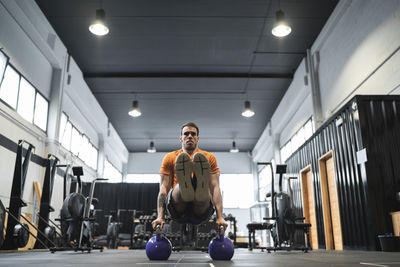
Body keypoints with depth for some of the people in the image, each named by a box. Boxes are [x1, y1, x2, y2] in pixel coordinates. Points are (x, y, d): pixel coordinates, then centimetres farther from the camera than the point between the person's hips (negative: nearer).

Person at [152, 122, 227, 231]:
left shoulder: (209, 157, 17)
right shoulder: (170, 157, 17)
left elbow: (215, 187, 7)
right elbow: (164, 188, 8)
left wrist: (220, 217, -5)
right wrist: (160, 217, -5)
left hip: (201, 212, 0)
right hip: (178, 211, 0)